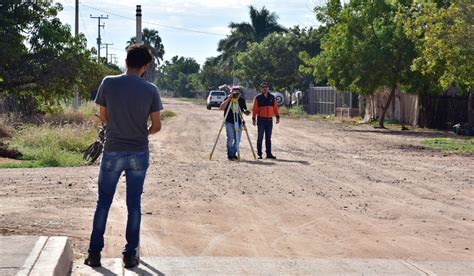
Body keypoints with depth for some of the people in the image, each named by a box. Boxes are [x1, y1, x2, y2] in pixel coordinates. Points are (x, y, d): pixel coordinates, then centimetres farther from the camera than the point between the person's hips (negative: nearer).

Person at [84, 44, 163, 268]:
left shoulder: (108, 83, -6)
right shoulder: (150, 90, -6)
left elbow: (103, 117, 5)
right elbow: (157, 126, -1)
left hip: (112, 151, 0)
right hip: (139, 153, 0)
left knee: (103, 202, 10)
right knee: (134, 204, 9)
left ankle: (95, 253, 11)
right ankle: (130, 254, 12)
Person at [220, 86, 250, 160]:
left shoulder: (242, 100, 3)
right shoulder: (228, 99, -7)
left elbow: (244, 110, 13)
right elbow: (221, 108, -20)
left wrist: (246, 112, -11)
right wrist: (228, 99, -26)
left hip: (238, 122, 4)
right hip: (229, 122, -4)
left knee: (237, 139, 5)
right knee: (230, 138, -14)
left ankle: (234, 154, 18)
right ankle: (230, 155, -8)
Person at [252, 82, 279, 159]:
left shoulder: (272, 97, 10)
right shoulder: (257, 98, -1)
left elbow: (275, 108, 12)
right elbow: (254, 109, -2)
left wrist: (277, 117, 5)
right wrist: (253, 118, -8)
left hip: (269, 120, 3)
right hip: (261, 120, -3)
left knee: (268, 138, 7)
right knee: (260, 138, -1)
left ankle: (269, 153, 11)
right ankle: (259, 154, 3)